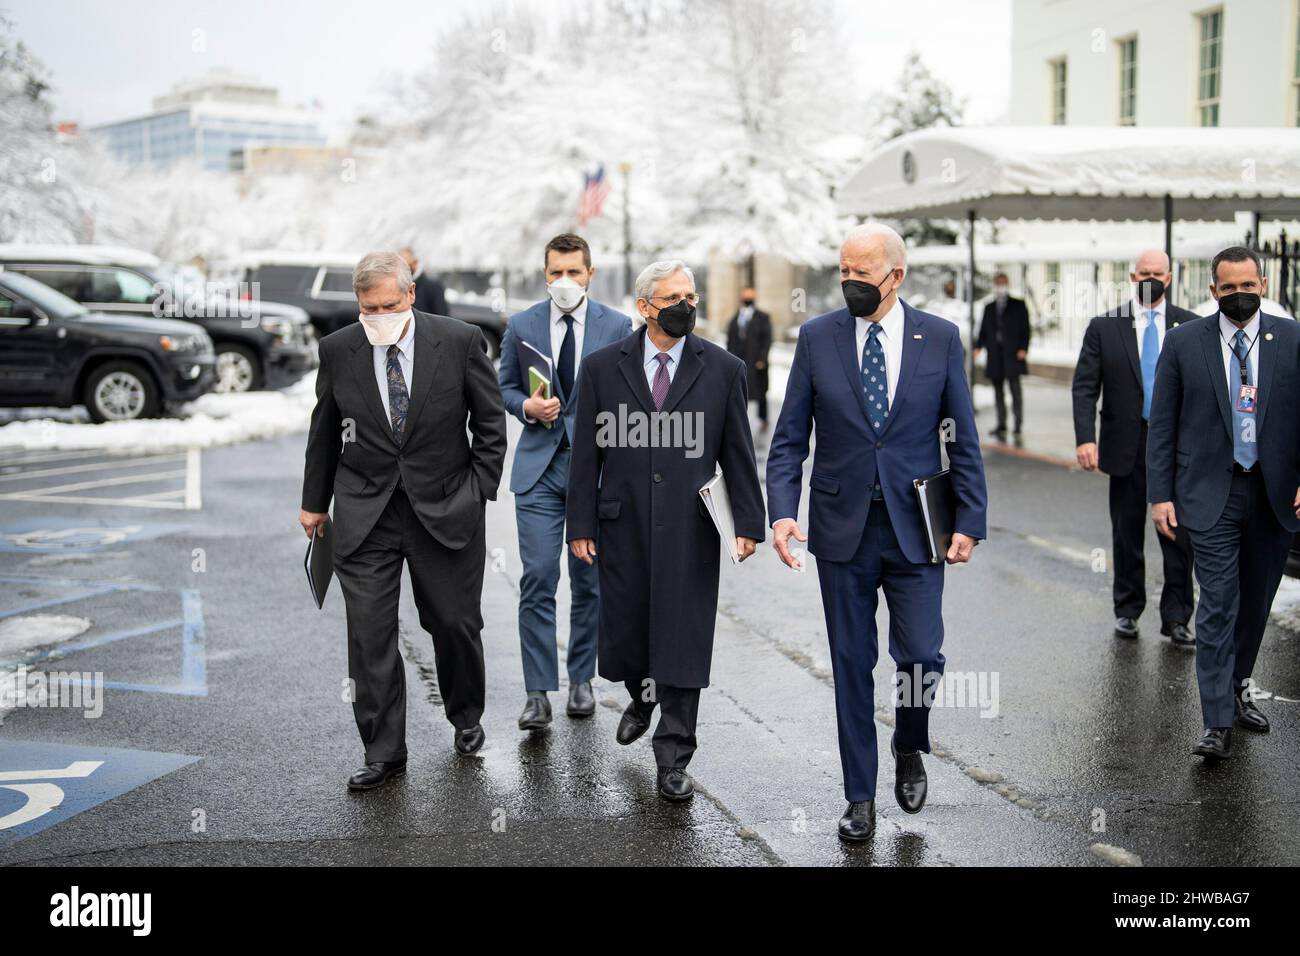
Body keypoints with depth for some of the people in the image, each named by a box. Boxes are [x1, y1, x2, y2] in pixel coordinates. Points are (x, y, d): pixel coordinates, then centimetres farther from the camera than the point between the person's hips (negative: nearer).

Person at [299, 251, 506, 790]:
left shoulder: (460, 341, -6)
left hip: (445, 509, -1)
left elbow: (490, 422, 2)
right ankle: (383, 753, 9)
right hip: (365, 517, 1)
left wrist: (479, 491, -3)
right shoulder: (338, 350, 0)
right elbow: (324, 432, 11)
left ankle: (465, 717, 35)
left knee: (455, 623, 8)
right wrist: (315, 501, 14)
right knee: (369, 635, -2)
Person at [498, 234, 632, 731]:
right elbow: (505, 387, 12)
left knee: (589, 580, 7)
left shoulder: (617, 326, 3)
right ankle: (538, 692, -2)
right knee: (538, 578, -7)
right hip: (540, 466, 0)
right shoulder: (521, 326, 4)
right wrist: (528, 406, -10)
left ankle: (581, 679, 22)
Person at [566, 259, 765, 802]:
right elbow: (587, 453, 4)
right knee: (624, 630, 10)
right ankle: (642, 699, 44)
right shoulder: (603, 368, 3)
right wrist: (581, 526, 0)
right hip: (623, 525, 1)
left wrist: (748, 522, 0)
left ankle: (673, 760, 11)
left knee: (683, 640, -1)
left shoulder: (723, 369, 2)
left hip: (691, 529, -1)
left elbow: (738, 454, 4)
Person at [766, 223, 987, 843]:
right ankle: (860, 797, 20)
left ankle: (909, 749, 29)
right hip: (843, 528, 1)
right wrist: (781, 511, -12)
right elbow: (790, 438, 1)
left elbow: (962, 439, 3)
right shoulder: (817, 337, 1)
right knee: (852, 665, 7)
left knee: (921, 656, -4)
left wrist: (969, 523, -1)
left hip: (915, 528, 0)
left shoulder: (939, 338, 0)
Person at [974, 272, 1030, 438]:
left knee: (1015, 389, -8)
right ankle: (1001, 425, 7)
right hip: (995, 356, 4)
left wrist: (1023, 348, -10)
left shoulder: (1018, 305, 7)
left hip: (1013, 354, -4)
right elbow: (983, 329, 14)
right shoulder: (989, 308, 18)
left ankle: (1018, 423, -3)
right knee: (998, 391, 4)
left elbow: (1025, 328, 2)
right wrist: (978, 346, -2)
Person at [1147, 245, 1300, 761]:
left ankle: (1238, 686, 36)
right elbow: (1162, 424, 1)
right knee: (1218, 603, -7)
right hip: (1212, 493, -2)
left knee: (1256, 599, 15)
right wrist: (1160, 494, -4)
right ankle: (1218, 721, -4)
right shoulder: (1183, 342, -1)